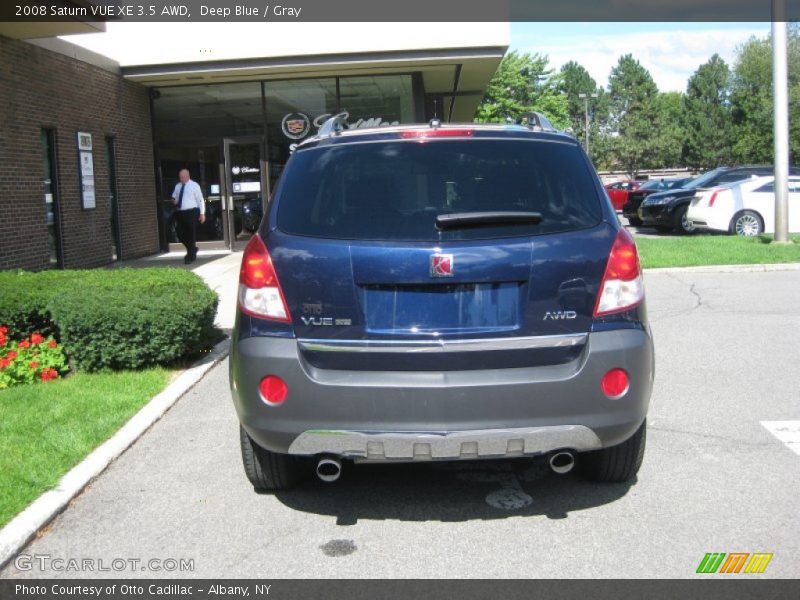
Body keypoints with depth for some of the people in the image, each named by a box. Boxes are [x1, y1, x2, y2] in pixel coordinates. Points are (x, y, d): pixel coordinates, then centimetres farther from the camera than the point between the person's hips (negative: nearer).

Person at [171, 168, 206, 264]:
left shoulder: (194, 185, -1)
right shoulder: (177, 186, 14)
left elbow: (200, 200, -2)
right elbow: (174, 197, 28)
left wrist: (202, 213, -8)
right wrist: (174, 200, 2)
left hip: (191, 212, -6)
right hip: (180, 212, 6)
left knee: (191, 234, -2)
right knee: (180, 233, 4)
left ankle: (191, 256, 7)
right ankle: (192, 249, 27)